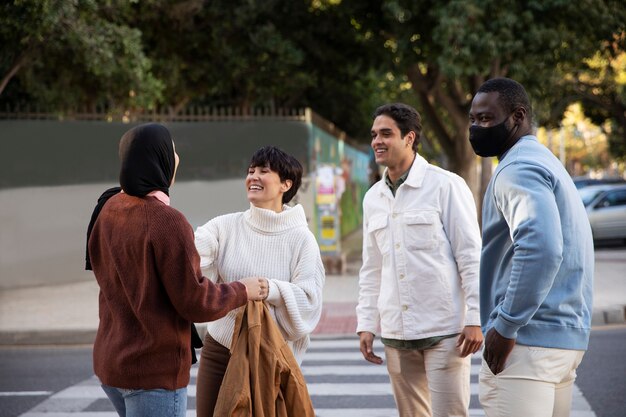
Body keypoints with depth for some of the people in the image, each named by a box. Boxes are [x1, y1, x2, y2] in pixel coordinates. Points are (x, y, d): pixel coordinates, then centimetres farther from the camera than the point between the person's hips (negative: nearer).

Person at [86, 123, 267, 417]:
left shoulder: (108, 209, 3)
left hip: (111, 360, 9)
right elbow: (195, 303, -19)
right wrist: (242, 292, -1)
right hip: (154, 370, -9)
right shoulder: (167, 223, -22)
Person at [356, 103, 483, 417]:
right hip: (396, 333, 6)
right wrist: (366, 324, 11)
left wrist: (475, 319, -12)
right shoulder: (373, 198, 13)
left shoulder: (445, 185, -5)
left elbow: (470, 256, -7)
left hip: (444, 330, -6)